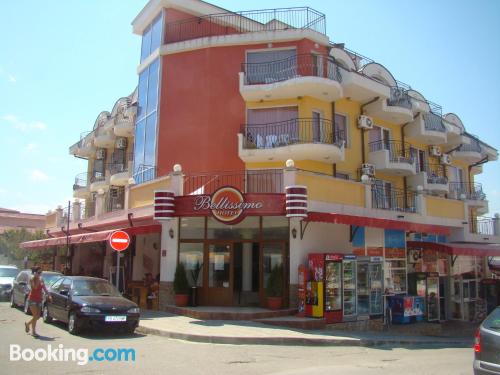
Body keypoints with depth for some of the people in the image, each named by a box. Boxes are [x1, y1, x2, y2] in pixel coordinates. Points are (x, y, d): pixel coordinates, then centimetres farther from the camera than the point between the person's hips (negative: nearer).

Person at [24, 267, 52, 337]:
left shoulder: (41, 280, 9)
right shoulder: (32, 279, -8)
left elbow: (44, 288, 11)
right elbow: (35, 287, -23)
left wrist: (49, 295, 1)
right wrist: (37, 278, -21)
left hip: (39, 300, 6)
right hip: (32, 299, -6)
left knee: (38, 316, 7)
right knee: (35, 316, -10)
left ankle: (27, 323, 34)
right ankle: (33, 331, 0)